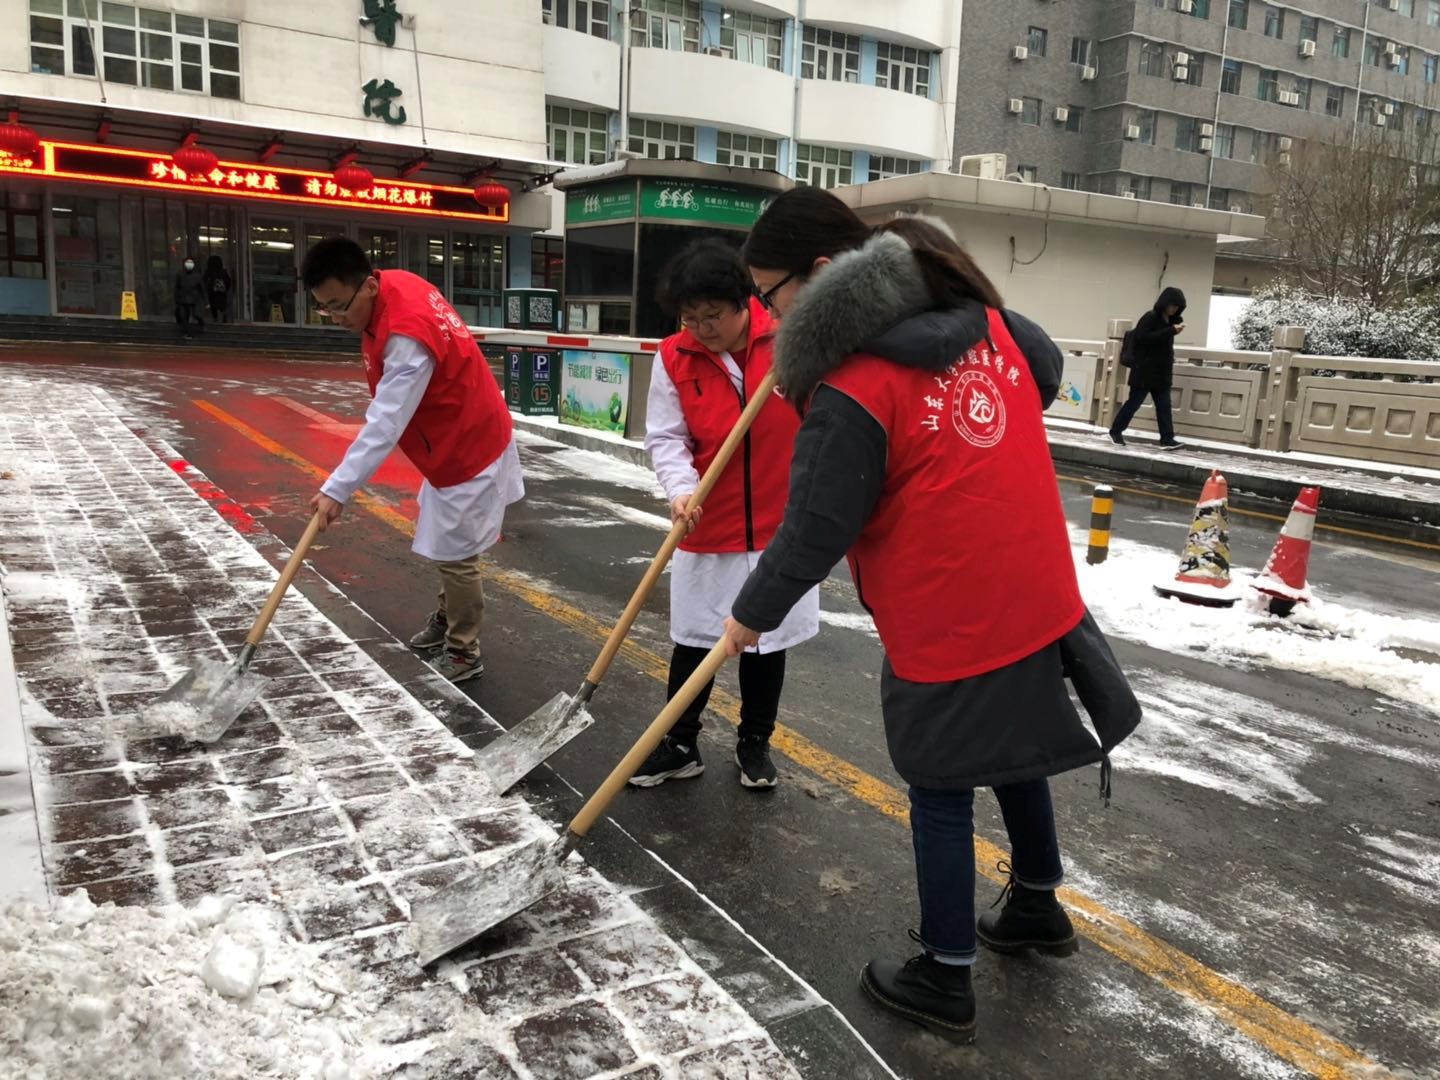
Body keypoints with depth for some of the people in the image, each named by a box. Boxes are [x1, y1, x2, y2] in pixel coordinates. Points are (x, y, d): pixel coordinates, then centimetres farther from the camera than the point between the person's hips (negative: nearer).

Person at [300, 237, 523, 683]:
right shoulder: (394, 283, -5)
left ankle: (464, 654, 13)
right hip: (452, 440, 10)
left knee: (454, 553, -1)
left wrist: (337, 490, -36)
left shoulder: (407, 336, -33)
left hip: (469, 449, -10)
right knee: (446, 545, 23)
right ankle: (446, 617, 41)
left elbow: (385, 425, -36)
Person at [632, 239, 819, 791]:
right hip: (708, 529, 1)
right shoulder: (674, 358, -7)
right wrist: (681, 489, -24)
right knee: (693, 639, 10)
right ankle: (680, 744, 29)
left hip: (783, 522, 0)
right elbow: (665, 438, -6)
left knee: (769, 639, 13)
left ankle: (755, 742, 33)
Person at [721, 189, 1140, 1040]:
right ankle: (1037, 905, 47)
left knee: (941, 793, 9)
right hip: (1037, 600, 8)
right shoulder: (983, 315, 0)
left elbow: (814, 531, -18)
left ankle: (945, 978, 26)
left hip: (948, 627, -8)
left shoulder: (852, 389, -23)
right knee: (1013, 754, 27)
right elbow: (1047, 371, 21)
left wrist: (753, 615, -3)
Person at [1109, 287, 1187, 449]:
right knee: (1134, 402, 0)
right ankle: (1115, 431, 15)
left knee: (1164, 406, 1)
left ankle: (1167, 439, 0)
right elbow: (1143, 337, -26)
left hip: (1162, 372, 8)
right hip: (1144, 371, -7)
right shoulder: (1150, 317, -12)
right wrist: (1171, 330, -26)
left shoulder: (1169, 320, 13)